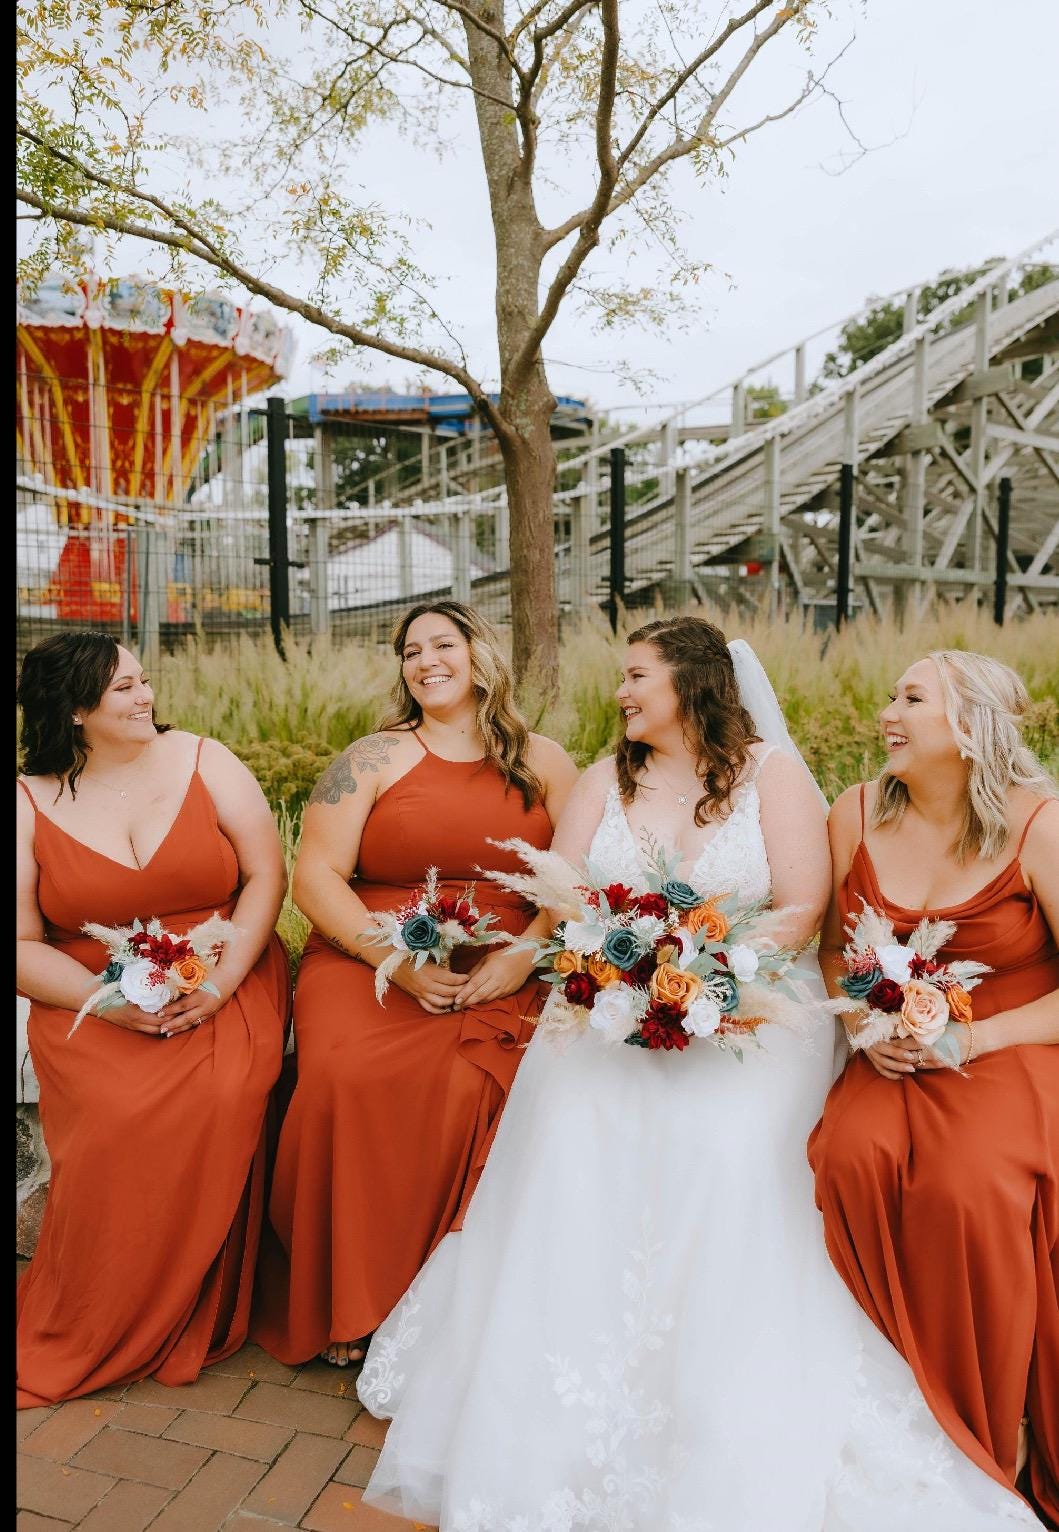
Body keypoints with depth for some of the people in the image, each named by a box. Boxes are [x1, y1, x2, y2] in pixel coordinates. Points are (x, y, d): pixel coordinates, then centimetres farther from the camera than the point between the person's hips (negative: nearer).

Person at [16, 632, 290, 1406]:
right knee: (118, 1123, -27)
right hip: (93, 1002, 0)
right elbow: (25, 946, 0)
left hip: (227, 985, 1)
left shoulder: (204, 760, 2)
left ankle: (200, 1320, -3)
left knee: (225, 1102, -27)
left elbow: (267, 875, -1)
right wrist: (110, 1001, -16)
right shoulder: (29, 803, 2)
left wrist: (223, 979, -14)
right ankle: (85, 1343, -1)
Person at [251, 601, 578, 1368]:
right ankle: (346, 1308, -7)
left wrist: (521, 958, -11)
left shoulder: (544, 761, 12)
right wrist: (396, 959, -12)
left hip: (501, 980, 0)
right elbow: (316, 875, 1)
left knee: (471, 1088, -30)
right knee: (348, 1079, -29)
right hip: (369, 961, 0)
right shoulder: (374, 758, 9)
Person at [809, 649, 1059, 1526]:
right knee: (852, 1155, -26)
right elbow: (832, 948, 14)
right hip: (892, 1058, 3)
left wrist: (976, 1038, -16)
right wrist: (859, 1023, -4)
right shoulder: (859, 815, 3)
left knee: (966, 1186, -29)